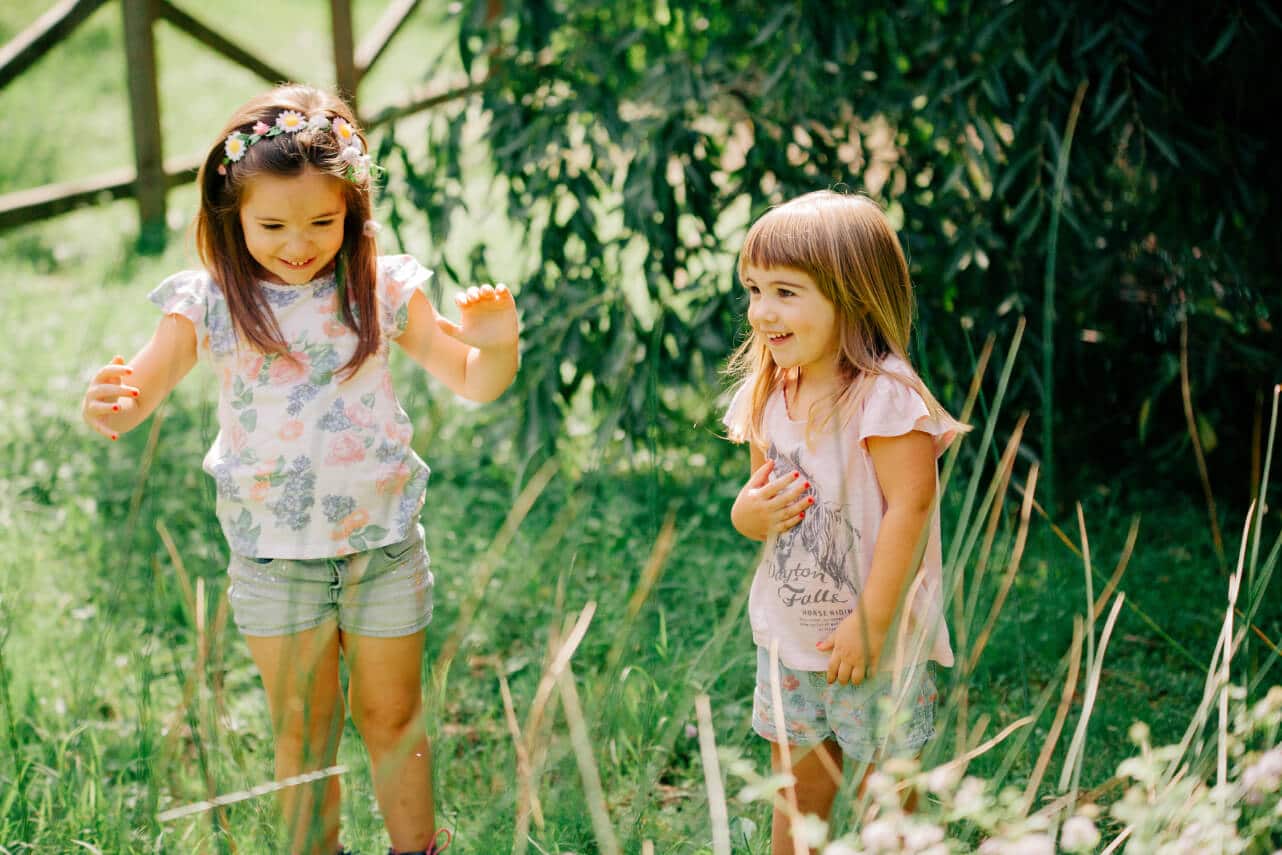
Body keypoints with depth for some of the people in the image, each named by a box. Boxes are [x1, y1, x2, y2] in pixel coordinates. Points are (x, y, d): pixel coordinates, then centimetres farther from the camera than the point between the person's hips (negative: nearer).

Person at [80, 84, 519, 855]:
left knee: (394, 718, 14)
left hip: (384, 542, 0)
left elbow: (474, 384, 0)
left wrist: (497, 343, -23)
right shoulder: (208, 304, -7)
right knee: (302, 728, 12)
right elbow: (141, 388, -10)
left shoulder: (382, 290, -6)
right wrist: (109, 408, -34)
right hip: (274, 555, 0)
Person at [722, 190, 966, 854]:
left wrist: (871, 623, -23)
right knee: (796, 788, 18)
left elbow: (910, 506, -24)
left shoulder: (884, 395, -20)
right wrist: (747, 513, -10)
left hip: (878, 642, -7)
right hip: (786, 636, 7)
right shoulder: (768, 395, 3)